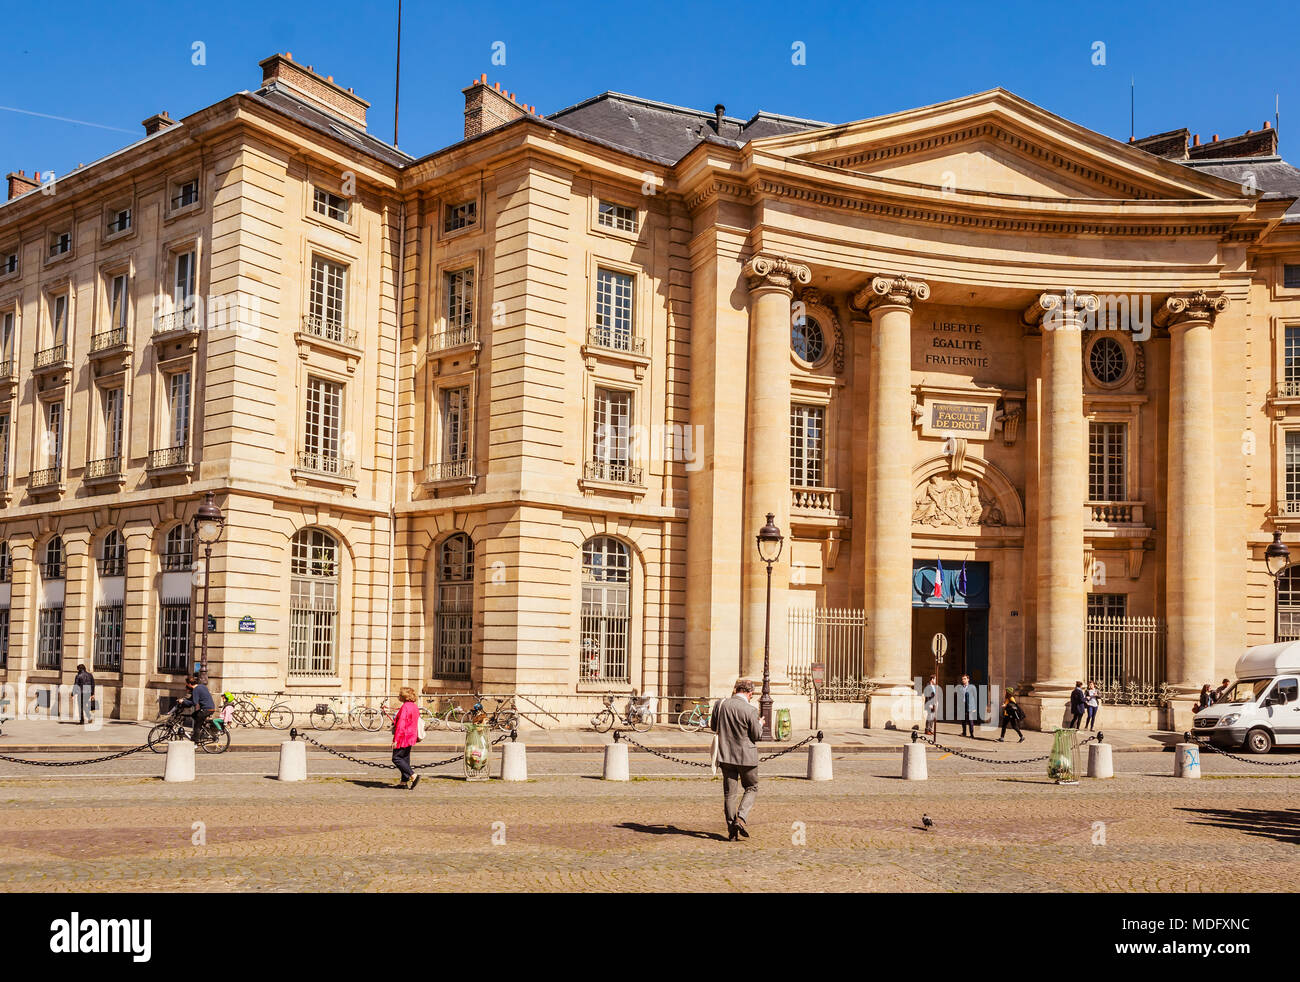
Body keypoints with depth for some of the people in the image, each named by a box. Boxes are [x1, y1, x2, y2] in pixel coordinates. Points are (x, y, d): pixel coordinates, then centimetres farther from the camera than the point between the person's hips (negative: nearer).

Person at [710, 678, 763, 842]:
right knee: (751, 788, 15)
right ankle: (741, 818, -3)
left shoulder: (721, 704, -3)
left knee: (729, 793, 10)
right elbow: (756, 735, -9)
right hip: (746, 755, -4)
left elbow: (713, 727, 8)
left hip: (725, 755, 4)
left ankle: (732, 829, 11)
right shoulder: (750, 710, -16)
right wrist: (760, 724, 11)